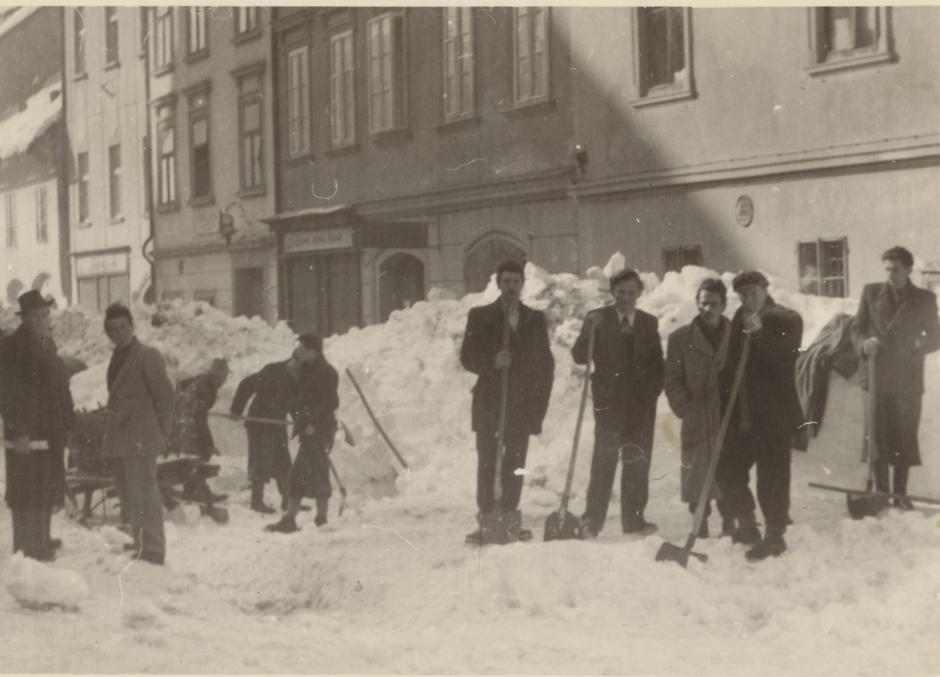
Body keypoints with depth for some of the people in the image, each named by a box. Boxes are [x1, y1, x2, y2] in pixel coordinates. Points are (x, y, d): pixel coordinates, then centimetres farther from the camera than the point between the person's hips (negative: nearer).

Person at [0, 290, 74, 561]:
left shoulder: (46, 343, 16)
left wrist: (64, 424, 15)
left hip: (50, 434, 9)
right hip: (27, 435, -9)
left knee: (46, 491, 16)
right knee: (27, 493, -5)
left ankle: (41, 541, 27)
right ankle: (28, 548, 0)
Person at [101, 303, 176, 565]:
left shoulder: (148, 356, -10)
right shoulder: (117, 357, 15)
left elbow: (166, 395, -11)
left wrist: (161, 433, -8)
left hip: (140, 440, -9)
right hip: (120, 440, 9)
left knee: (142, 496, -9)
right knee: (128, 497, 13)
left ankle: (152, 552, -6)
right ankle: (142, 547, 22)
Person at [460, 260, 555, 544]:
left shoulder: (535, 319, 12)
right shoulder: (480, 317, 7)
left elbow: (546, 363, 11)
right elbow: (467, 357, 3)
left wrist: (540, 403, 3)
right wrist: (492, 362, -16)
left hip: (522, 405, 1)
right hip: (489, 404, -1)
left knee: (514, 466, 1)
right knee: (487, 464, -4)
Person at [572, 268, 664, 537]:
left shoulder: (649, 323, 12)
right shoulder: (598, 319, 4)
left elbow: (657, 364, 15)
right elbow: (580, 357, -5)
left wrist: (653, 390, 0)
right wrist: (588, 333, -21)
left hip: (641, 403, 3)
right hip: (609, 401, -3)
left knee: (638, 462, 2)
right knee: (604, 460, -8)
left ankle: (634, 520, 7)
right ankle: (592, 520, -5)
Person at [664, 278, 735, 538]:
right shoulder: (681, 338, 3)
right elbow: (672, 380, 2)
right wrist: (685, 408, -9)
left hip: (730, 420, 1)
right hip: (696, 423, -1)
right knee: (697, 476, 1)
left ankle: (729, 524, 18)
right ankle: (701, 528, 12)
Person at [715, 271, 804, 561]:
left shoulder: (787, 320, -6)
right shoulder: (740, 319, 12)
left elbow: (785, 360, -18)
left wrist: (759, 332, -22)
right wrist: (726, 391, 6)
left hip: (774, 417, -6)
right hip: (742, 415, 6)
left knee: (772, 477, -3)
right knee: (727, 471, 8)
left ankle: (775, 534, 10)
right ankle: (746, 524, 26)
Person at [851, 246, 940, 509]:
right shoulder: (871, 292, 6)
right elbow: (857, 329, 9)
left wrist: (919, 345, -11)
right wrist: (864, 344, -12)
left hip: (908, 381, 0)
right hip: (876, 377, 0)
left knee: (905, 437, 3)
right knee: (878, 436, 0)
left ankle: (900, 494, 11)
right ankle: (881, 493, 8)